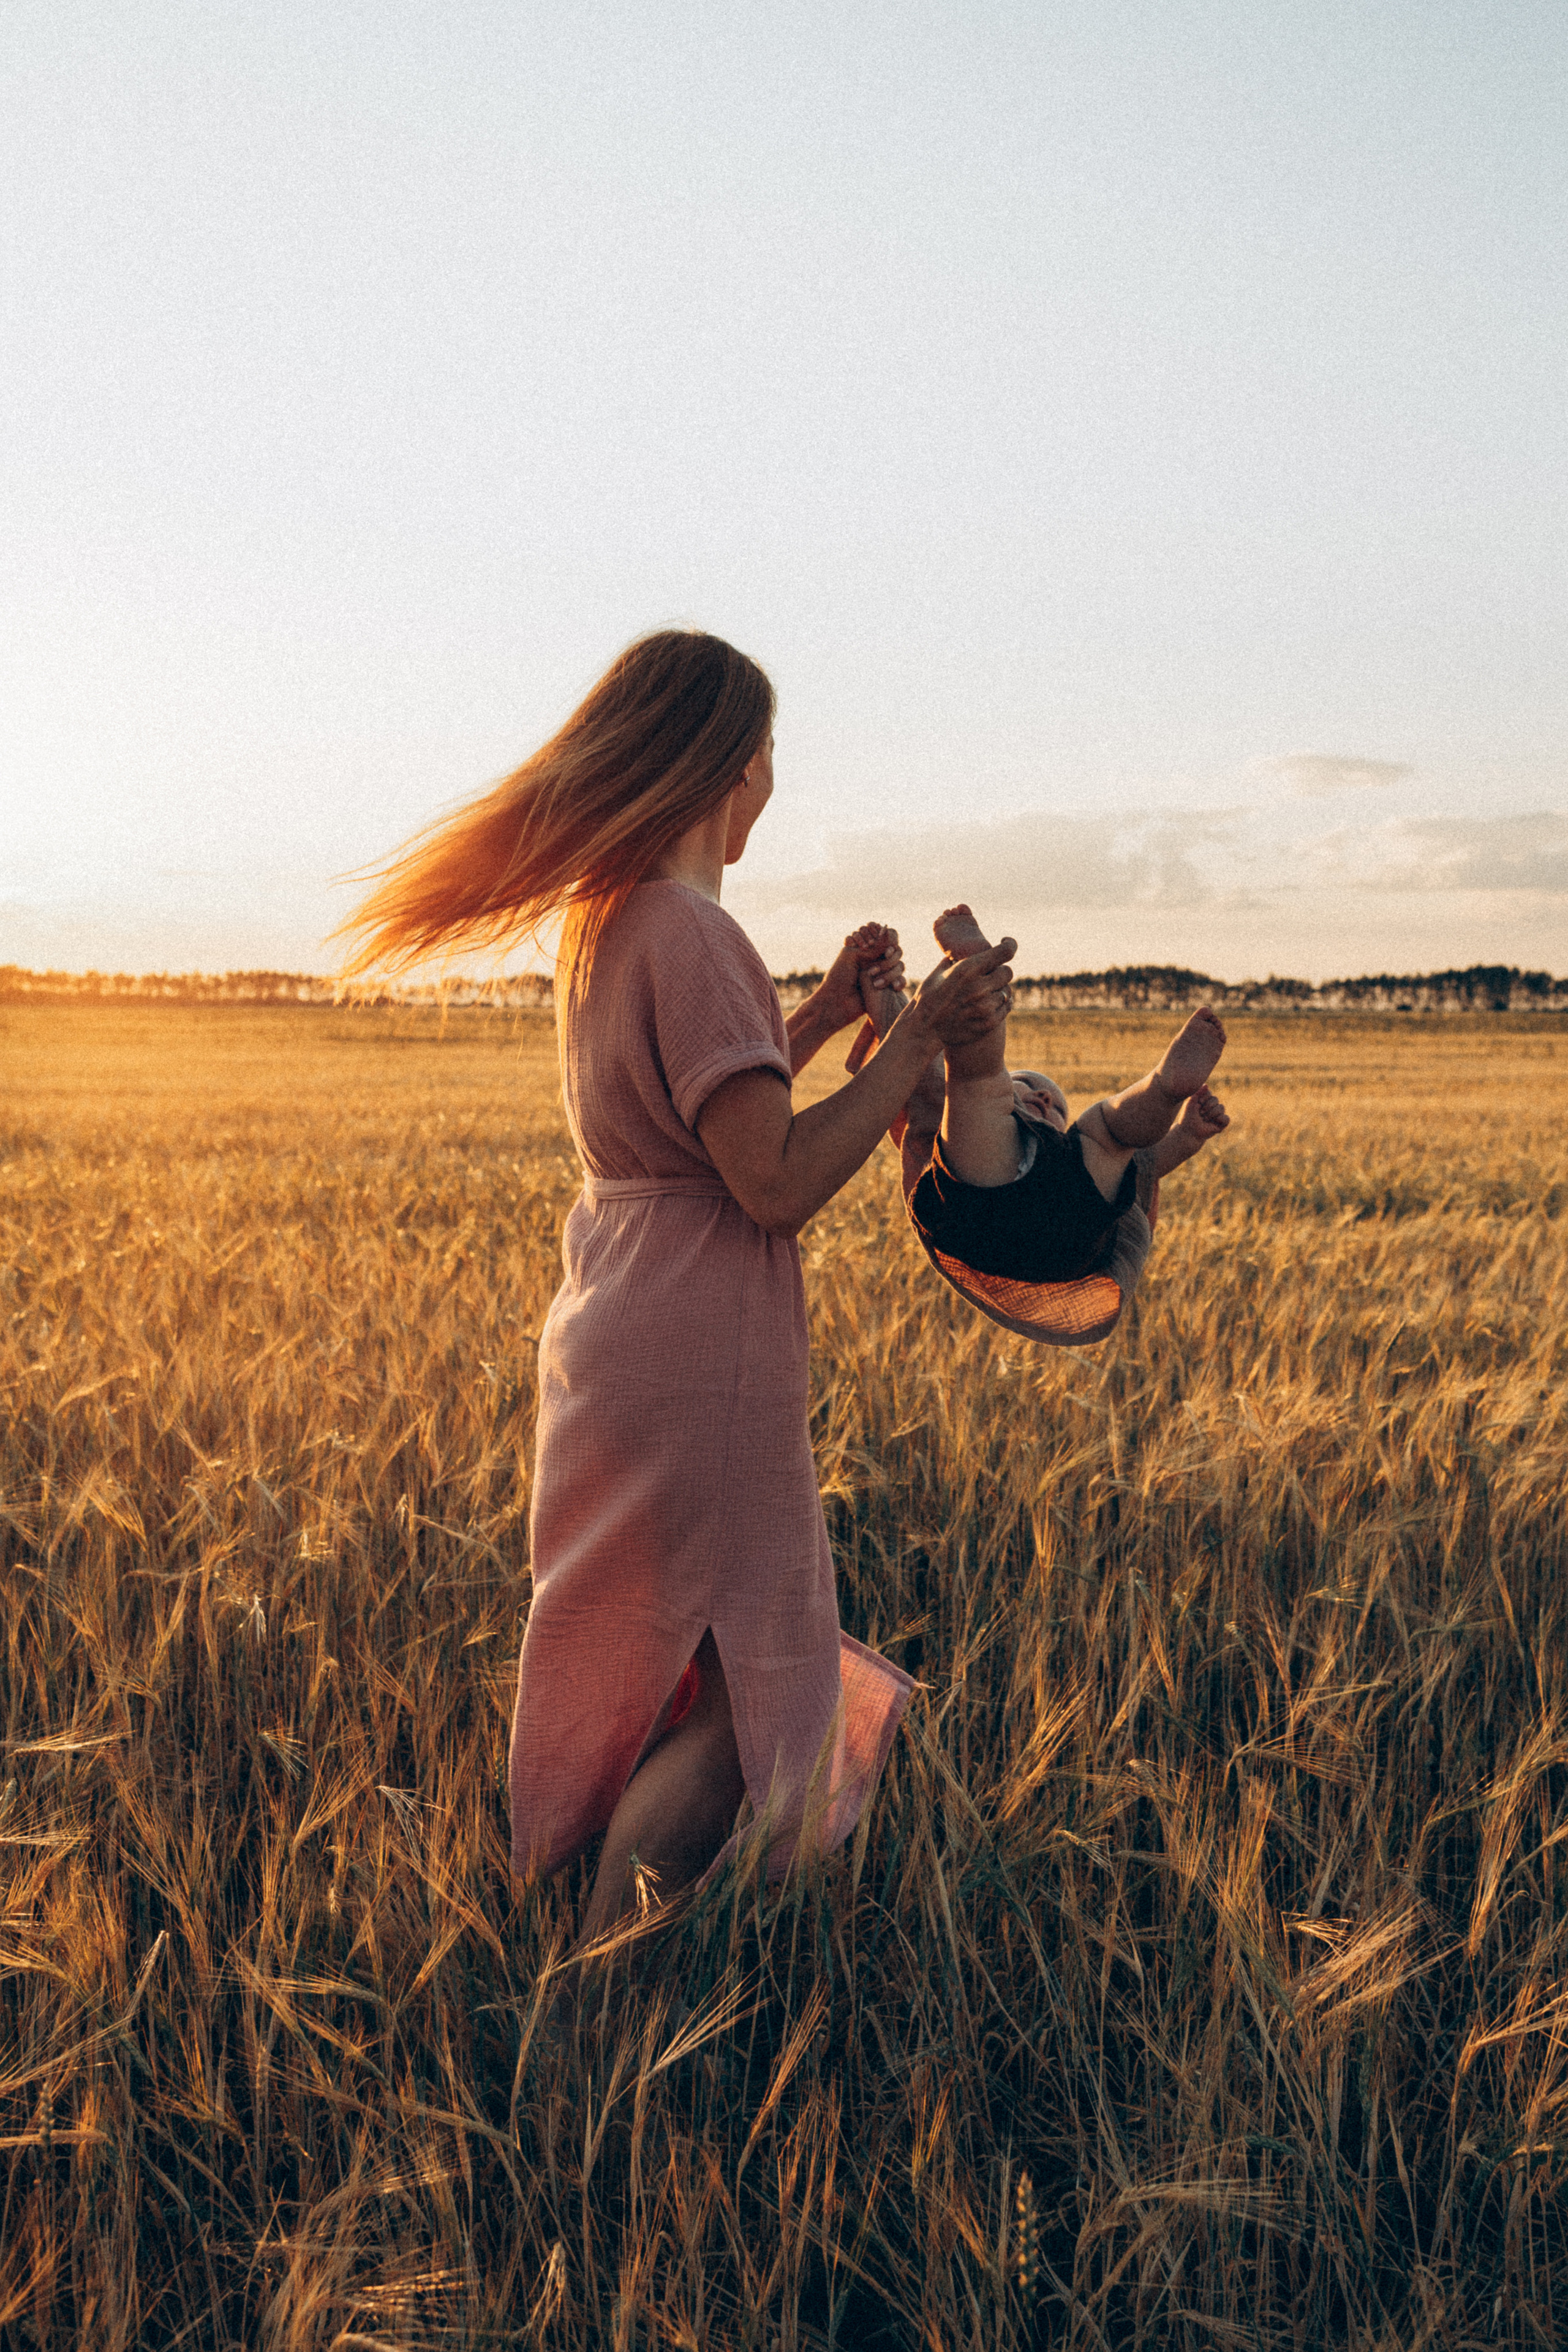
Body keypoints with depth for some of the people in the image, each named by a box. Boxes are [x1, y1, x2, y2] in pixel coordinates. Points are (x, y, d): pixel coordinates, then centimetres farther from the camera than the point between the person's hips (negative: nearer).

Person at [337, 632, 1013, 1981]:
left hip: (621, 1349, 10)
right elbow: (779, 1182, -23)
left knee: (674, 1675, 22)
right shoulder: (687, 932, -19)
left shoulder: (606, 918, 12)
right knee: (721, 1700, 3)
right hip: (695, 1375, -10)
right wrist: (919, 1042, -16)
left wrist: (824, 1016, 20)